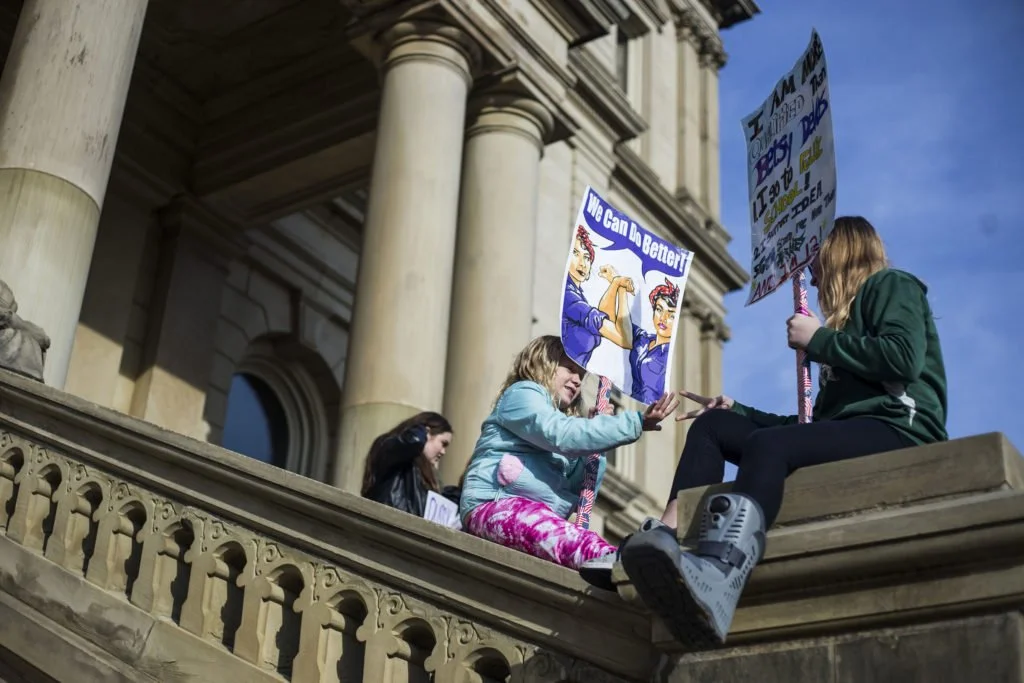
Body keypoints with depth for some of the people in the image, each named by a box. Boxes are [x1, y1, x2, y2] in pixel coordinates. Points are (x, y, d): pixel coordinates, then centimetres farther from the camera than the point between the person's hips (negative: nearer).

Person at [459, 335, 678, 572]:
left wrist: (595, 431, 15)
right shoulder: (522, 393, 7)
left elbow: (579, 491, 21)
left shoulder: (561, 418, 32)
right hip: (496, 505, -9)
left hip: (542, 518, 9)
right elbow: (563, 435, -15)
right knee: (574, 541, -41)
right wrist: (636, 423, -16)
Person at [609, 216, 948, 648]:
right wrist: (737, 412, 24)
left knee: (769, 444, -35)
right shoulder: (847, 315, 32)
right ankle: (667, 542, -25)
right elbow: (820, 422, 23)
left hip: (898, 428, -8)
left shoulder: (890, 285, 10)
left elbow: (905, 358, -13)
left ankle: (715, 584, -63)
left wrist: (819, 340, -3)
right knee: (711, 425, 0)